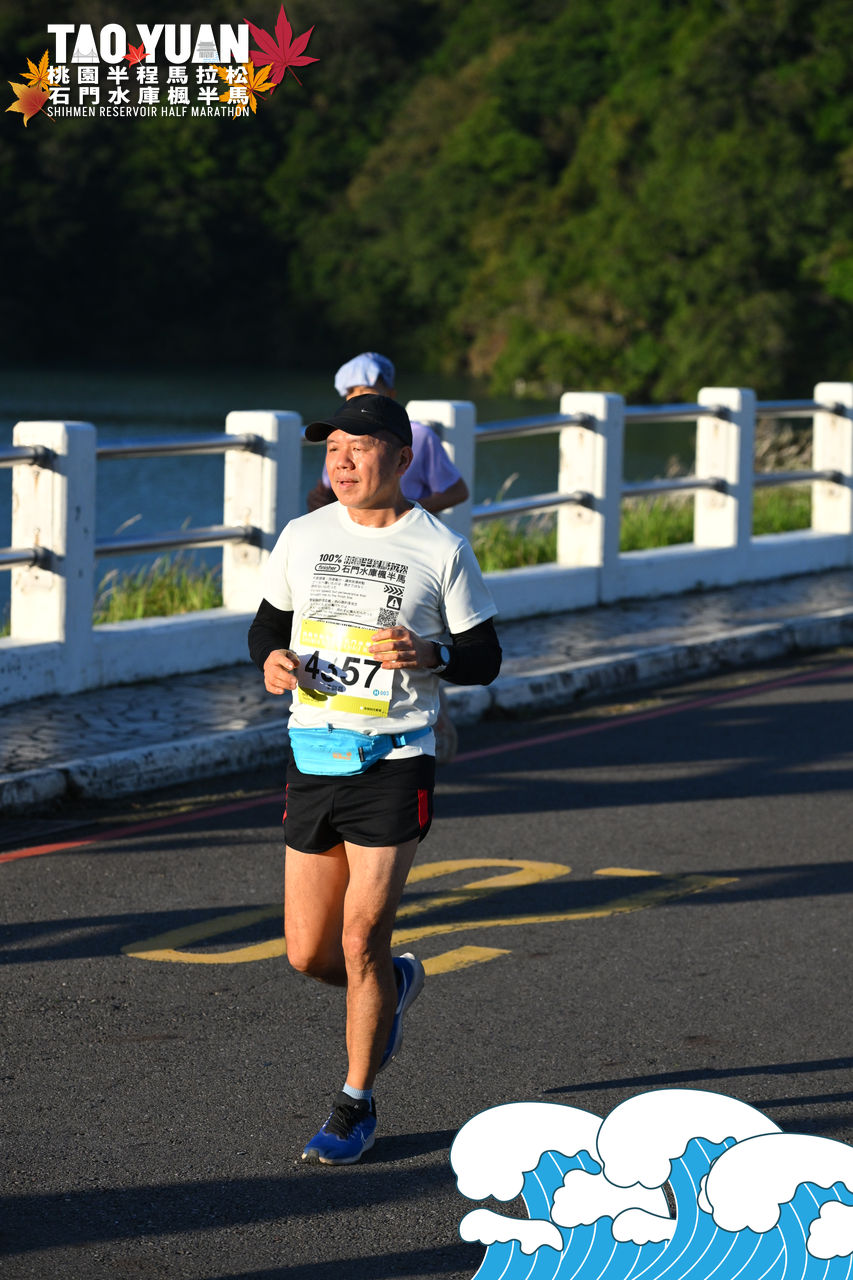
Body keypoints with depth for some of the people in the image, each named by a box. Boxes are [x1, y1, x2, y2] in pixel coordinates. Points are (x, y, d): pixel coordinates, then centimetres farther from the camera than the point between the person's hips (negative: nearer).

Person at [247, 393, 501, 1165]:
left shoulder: (441, 548, -4)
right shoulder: (304, 537, 5)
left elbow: (485, 658, 0)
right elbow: (268, 622, 17)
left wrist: (430, 654, -20)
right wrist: (272, 657, -6)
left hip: (394, 765, -4)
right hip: (312, 758, 4)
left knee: (361, 940, -6)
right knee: (309, 954, 5)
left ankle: (357, 1106, 12)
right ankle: (395, 985, 39)